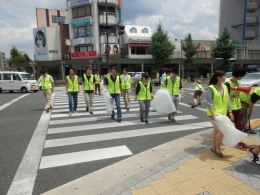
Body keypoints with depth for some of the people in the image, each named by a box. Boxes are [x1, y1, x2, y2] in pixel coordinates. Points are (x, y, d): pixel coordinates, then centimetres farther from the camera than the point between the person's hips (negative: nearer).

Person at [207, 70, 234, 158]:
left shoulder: (225, 87, 5)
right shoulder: (211, 88, -15)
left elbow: (227, 100, 9)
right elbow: (209, 102, -17)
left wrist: (230, 112, 6)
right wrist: (213, 114, -23)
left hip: (223, 113, 7)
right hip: (214, 113, -7)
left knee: (216, 130, 16)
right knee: (221, 131, -11)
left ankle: (213, 147, 30)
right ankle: (217, 149, 9)